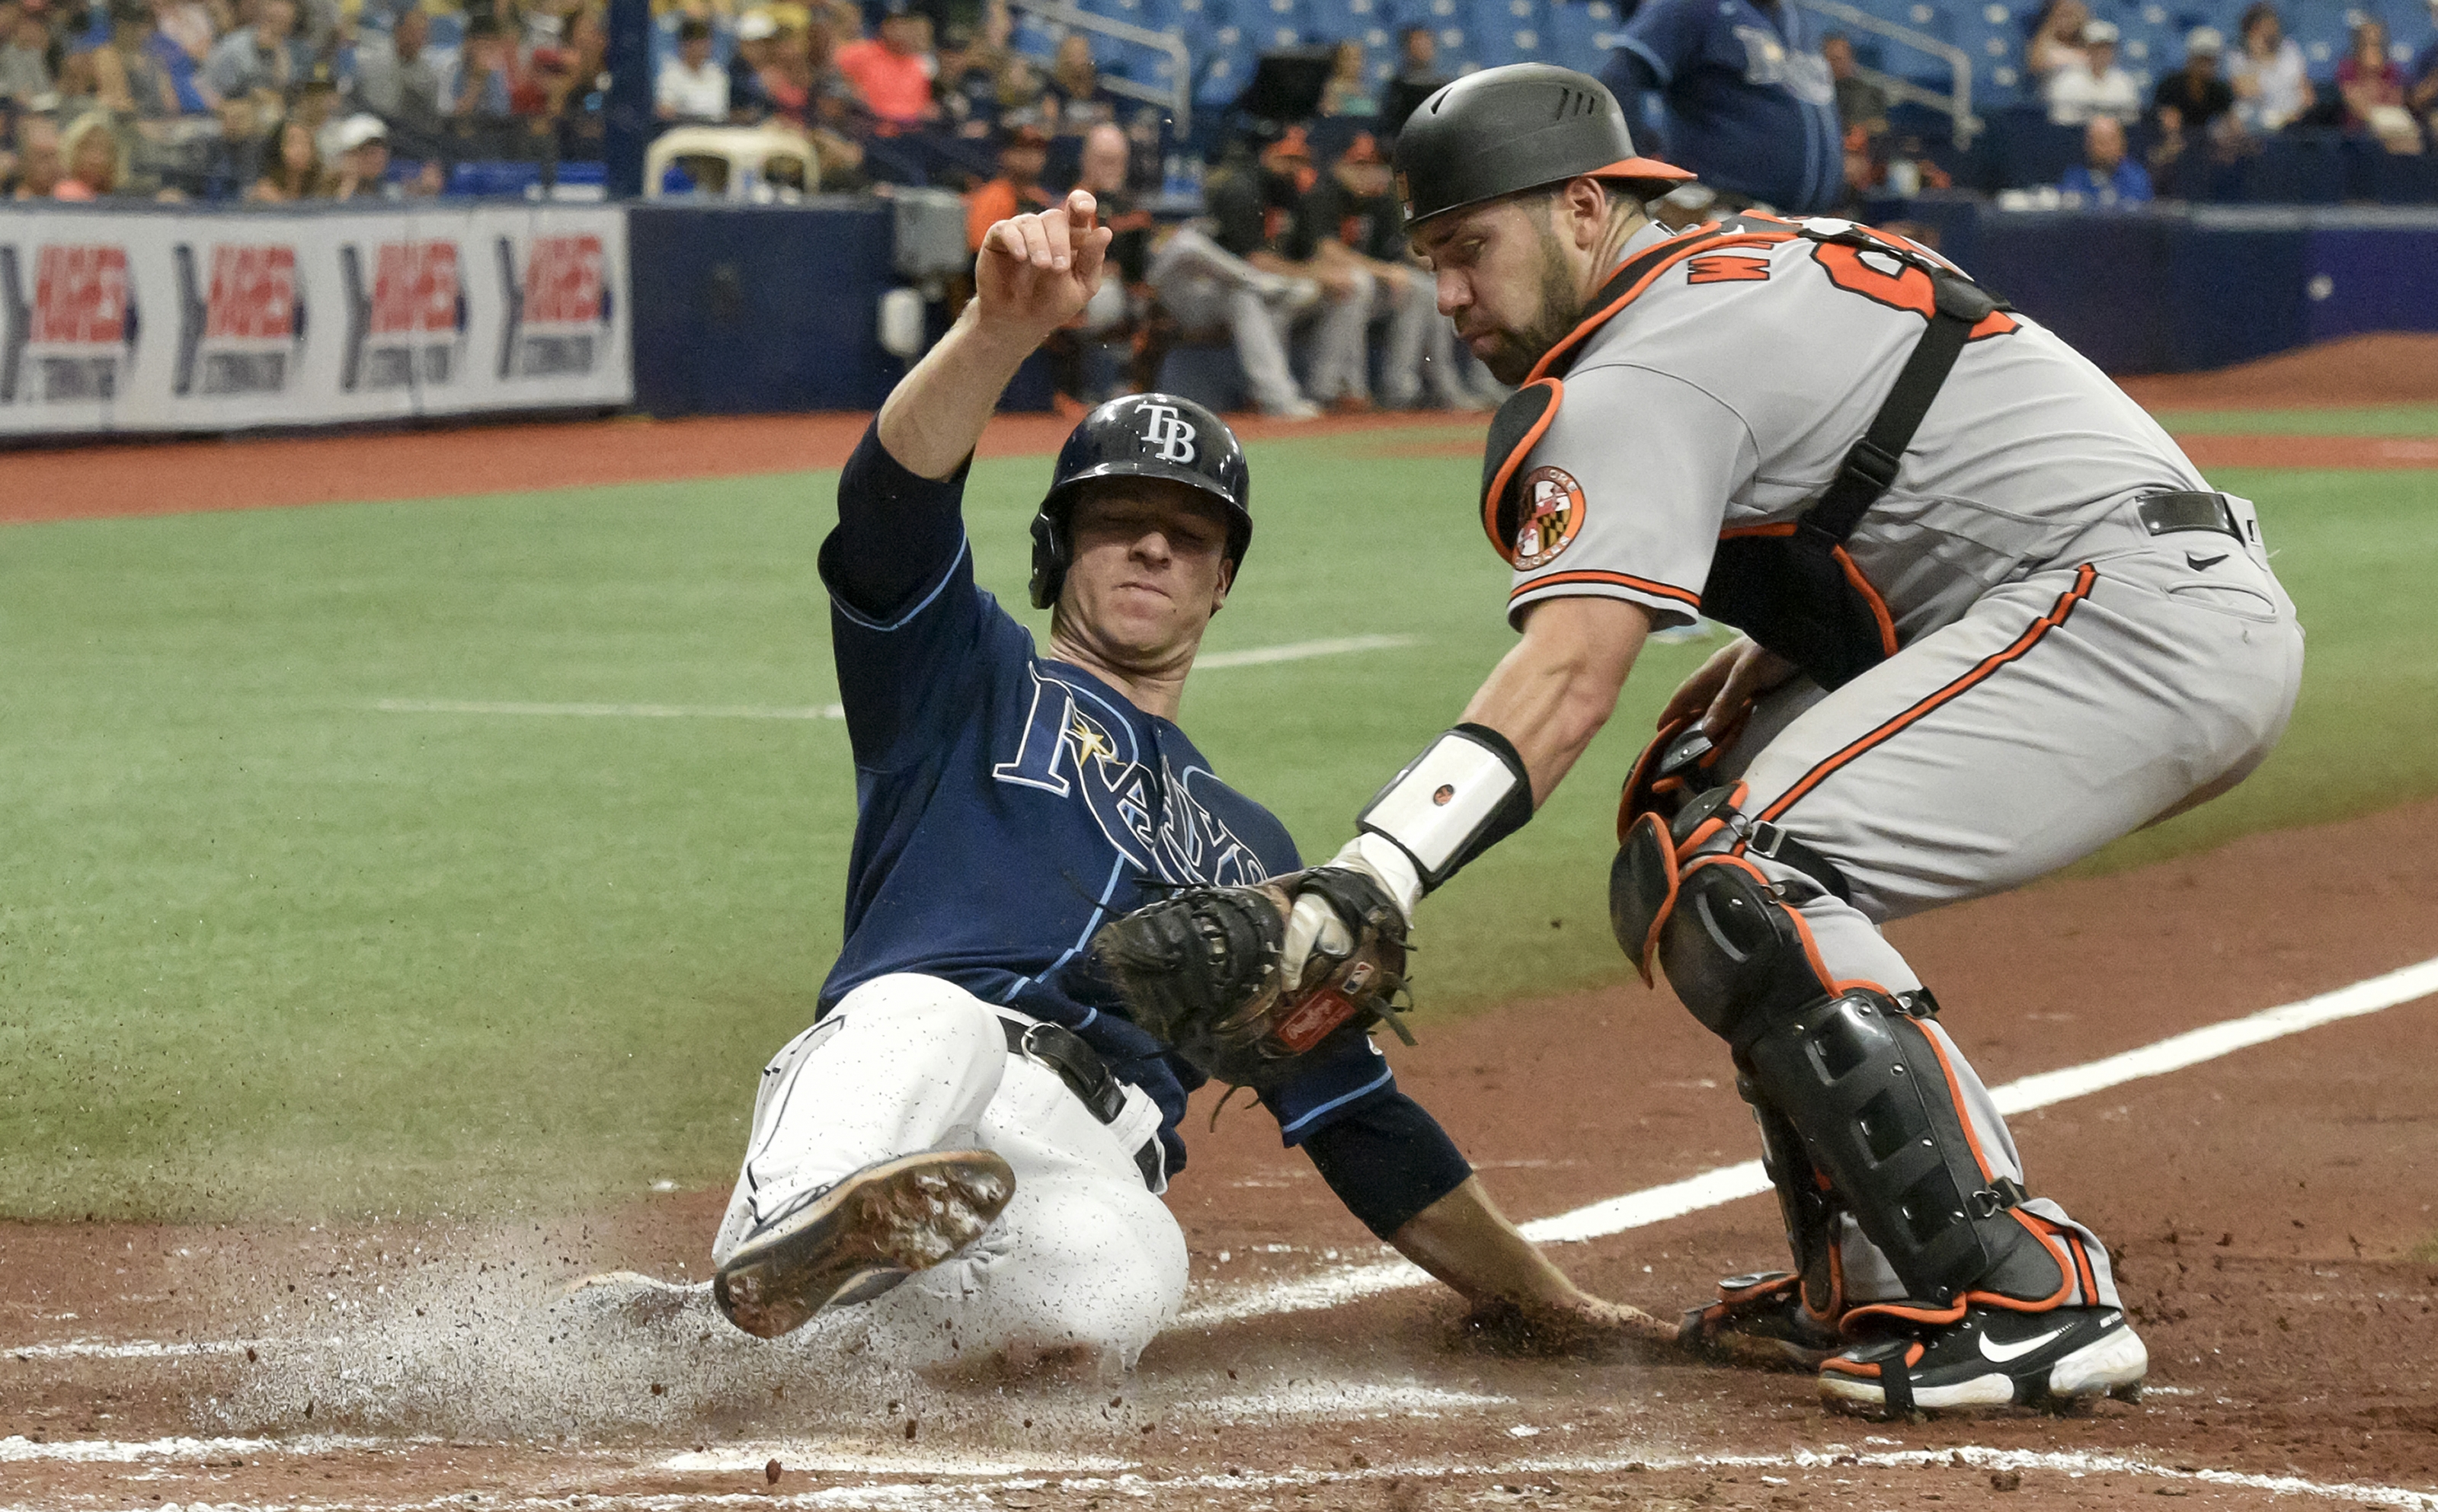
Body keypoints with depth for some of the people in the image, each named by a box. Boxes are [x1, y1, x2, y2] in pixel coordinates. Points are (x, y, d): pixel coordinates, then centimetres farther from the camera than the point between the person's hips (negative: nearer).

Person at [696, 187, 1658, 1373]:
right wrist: (1004, 329, -17)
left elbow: (1357, 1117, 39)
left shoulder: (1250, 853, 38)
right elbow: (895, 498, 4)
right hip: (884, 1109, -2)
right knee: (936, 1020, -40)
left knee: (1118, 1288, -37)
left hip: (1087, 1179, 2)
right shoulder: (973, 679, 26)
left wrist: (1548, 1302, 32)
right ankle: (790, 1247, -63)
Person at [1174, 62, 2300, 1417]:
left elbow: (1568, 680, -24)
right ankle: (1865, 1279, 16)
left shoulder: (1643, 373, -10)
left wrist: (1369, 880, -33)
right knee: (1699, 802, 17)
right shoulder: (1766, 259, 20)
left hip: (2154, 614, -11)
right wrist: (1755, 679, 15)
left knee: (1727, 879, -19)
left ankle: (2032, 1302, -22)